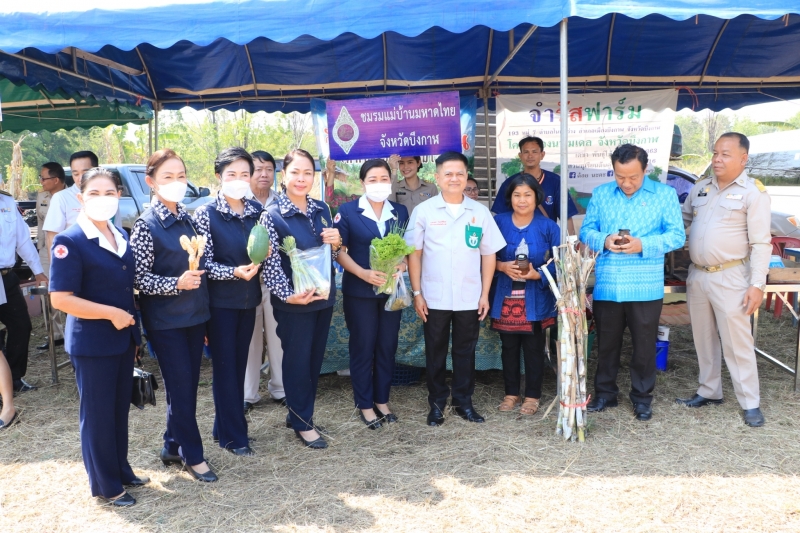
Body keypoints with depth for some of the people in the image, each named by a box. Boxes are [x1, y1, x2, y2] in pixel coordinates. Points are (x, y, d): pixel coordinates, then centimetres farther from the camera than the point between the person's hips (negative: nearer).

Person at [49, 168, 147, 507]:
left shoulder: (120, 237, 7)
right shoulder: (69, 241, -14)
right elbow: (60, 299, -19)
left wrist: (133, 330, 13)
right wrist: (111, 313, -20)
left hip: (123, 338, 7)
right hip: (92, 343, -6)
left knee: (120, 408, 17)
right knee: (98, 413, 7)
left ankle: (121, 470, 34)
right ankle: (106, 485, 22)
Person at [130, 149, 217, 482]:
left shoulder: (187, 219, 6)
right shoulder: (146, 226, -12)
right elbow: (139, 279, -14)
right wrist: (176, 284, -28)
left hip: (194, 314, 6)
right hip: (165, 320, -6)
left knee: (188, 385, 13)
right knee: (180, 387, 2)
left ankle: (173, 447, 30)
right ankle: (192, 455, 18)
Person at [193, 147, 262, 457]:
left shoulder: (257, 211, 3)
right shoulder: (205, 214, -10)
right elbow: (205, 264, -12)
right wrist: (235, 272, -27)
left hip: (248, 299, 5)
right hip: (220, 301, -5)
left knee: (239, 364, 13)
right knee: (225, 366, 3)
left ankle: (224, 427, 29)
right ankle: (234, 436, 15)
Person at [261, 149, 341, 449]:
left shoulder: (322, 210, 5)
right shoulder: (272, 215, -10)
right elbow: (270, 263, -14)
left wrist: (336, 243, -9)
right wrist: (288, 295, -24)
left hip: (324, 297, 6)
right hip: (294, 301, -5)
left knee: (315, 359, 15)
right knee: (297, 361, 6)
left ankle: (300, 414, 32)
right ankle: (302, 423, 22)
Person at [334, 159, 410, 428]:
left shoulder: (401, 212, 6)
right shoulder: (348, 211, -5)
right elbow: (339, 250, -8)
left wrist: (401, 265, -12)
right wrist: (363, 273, -20)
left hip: (391, 290, 4)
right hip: (359, 292, -3)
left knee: (387, 346, 10)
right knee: (363, 348, 5)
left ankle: (382, 401, 25)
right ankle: (365, 405, 19)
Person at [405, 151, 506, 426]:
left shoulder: (480, 212, 2)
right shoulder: (424, 211, -2)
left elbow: (488, 255, 5)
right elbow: (414, 253, 0)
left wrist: (485, 294, 2)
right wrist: (417, 293, -4)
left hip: (470, 298, 1)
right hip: (434, 297, -1)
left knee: (465, 351, 12)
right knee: (435, 352, 10)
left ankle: (464, 401, 26)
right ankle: (436, 404, 23)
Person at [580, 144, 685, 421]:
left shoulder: (665, 194, 0)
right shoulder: (600, 194, 7)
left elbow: (677, 235, -5)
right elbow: (586, 230, 5)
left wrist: (643, 245, -20)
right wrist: (603, 241, -17)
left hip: (646, 287, -2)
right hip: (606, 285, 2)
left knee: (644, 344, 9)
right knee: (606, 343, 14)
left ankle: (642, 397, 25)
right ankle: (605, 392, 29)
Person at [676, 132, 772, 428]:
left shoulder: (754, 193, -8)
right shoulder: (700, 188, 10)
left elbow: (760, 243, -12)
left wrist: (757, 284, -17)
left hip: (730, 277, -6)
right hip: (697, 275, 6)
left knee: (736, 341, -2)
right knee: (704, 338, 15)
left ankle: (750, 403, 10)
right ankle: (709, 391, 29)